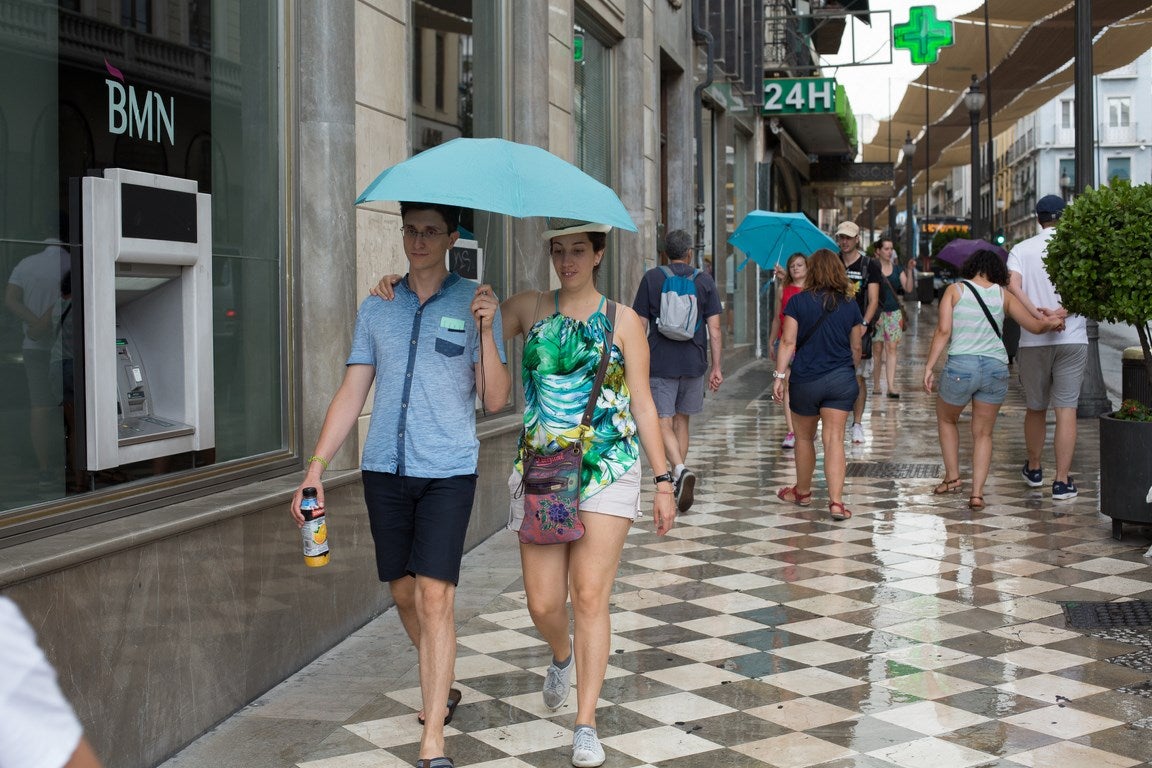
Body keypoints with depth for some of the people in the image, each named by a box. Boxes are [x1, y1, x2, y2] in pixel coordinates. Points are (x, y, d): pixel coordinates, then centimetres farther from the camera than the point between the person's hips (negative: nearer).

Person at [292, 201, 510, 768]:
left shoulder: (472, 302, 2)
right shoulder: (376, 307, 10)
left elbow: (495, 399, -2)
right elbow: (352, 393, 10)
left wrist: (485, 330, -15)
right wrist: (316, 467, 2)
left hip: (448, 471, -3)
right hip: (385, 468, 4)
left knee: (434, 597, -10)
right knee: (403, 593, 12)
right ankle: (440, 691, 37)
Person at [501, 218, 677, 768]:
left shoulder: (623, 321, 4)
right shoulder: (529, 310, 9)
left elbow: (643, 406, 5)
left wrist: (663, 480, 2)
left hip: (607, 469, -2)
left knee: (591, 596, -7)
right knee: (543, 602, 2)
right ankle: (562, 656, 38)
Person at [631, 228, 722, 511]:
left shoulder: (651, 278, -1)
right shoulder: (705, 282, 4)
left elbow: (640, 326, -1)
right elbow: (714, 329, 0)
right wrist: (716, 367, 4)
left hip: (660, 363, -3)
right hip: (693, 363, 3)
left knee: (663, 424, -3)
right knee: (681, 420, 16)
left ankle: (681, 470, -27)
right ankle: (678, 480, 21)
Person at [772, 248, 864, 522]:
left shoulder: (798, 302, -5)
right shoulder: (850, 305, 2)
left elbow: (788, 342, -10)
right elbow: (855, 348, 10)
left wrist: (779, 376, -8)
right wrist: (852, 371, 28)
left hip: (805, 380, -1)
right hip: (841, 380, 1)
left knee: (804, 438, 16)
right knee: (834, 439, -2)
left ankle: (802, 492, 34)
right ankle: (836, 501, -13)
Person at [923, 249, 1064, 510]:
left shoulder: (955, 290, 4)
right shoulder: (1003, 295, 10)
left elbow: (943, 330, -5)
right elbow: (1035, 326, 11)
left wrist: (929, 366, -5)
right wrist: (1051, 323, 32)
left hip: (961, 366, -2)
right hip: (996, 369, 2)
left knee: (946, 419, 25)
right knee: (983, 433, 13)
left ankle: (952, 477, 22)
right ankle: (977, 493, 3)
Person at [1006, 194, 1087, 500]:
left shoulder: (1022, 249, 4)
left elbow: (1013, 286, -14)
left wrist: (1038, 315, -20)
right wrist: (1060, 313, -19)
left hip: (1032, 341, 2)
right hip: (1072, 339, -1)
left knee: (1035, 408, 16)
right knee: (1066, 409, -1)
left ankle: (1034, 469, 32)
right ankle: (1062, 481, -4)